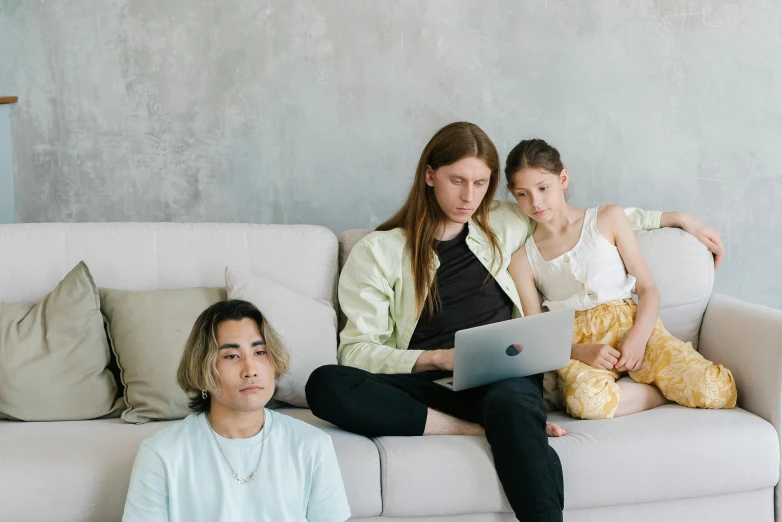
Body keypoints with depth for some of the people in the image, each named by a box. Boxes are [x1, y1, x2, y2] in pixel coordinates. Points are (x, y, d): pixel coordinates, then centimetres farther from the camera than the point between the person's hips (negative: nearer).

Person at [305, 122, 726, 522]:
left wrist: (672, 218, 33)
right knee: (325, 385, -32)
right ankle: (475, 431, -28)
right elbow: (356, 350, 0)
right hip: (429, 383, 0)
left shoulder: (504, 225, 18)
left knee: (511, 402, -38)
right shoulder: (378, 252, 6)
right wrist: (437, 358, -15)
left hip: (502, 376, 1)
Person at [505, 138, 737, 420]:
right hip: (575, 342, 1)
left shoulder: (608, 219, 8)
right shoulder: (522, 261, 8)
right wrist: (581, 353, -16)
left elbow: (647, 288, 6)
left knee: (718, 389, -25)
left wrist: (638, 336, -13)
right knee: (584, 399, -37)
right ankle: (665, 391, -12)